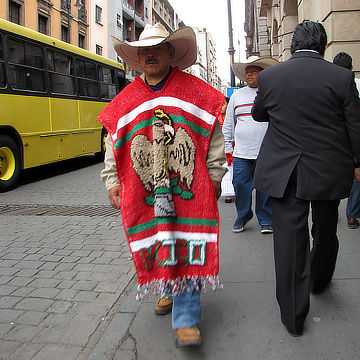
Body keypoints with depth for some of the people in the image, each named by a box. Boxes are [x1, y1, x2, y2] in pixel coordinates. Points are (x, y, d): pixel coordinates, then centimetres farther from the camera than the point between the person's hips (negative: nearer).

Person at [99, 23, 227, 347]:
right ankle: (169, 289, 39)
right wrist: (112, 181, 9)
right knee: (156, 243, 12)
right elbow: (113, 143, 15)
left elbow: (214, 137, 5)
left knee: (187, 247, -3)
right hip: (143, 190, 3)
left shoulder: (195, 91, 4)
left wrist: (214, 178, 3)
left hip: (188, 187, -2)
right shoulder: (126, 100, 12)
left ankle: (186, 320, 5)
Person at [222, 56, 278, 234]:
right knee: (240, 185, 0)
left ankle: (265, 220, 19)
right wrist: (228, 149, 10)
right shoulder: (237, 95, 13)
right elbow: (228, 124, 15)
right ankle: (242, 217, 20)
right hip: (241, 152, 2)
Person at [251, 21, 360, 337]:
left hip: (283, 171, 0)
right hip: (329, 171, 1)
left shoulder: (269, 76, -2)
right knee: (325, 232, 23)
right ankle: (319, 281, 48)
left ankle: (293, 316, 12)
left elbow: (258, 114, 14)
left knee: (289, 238, 5)